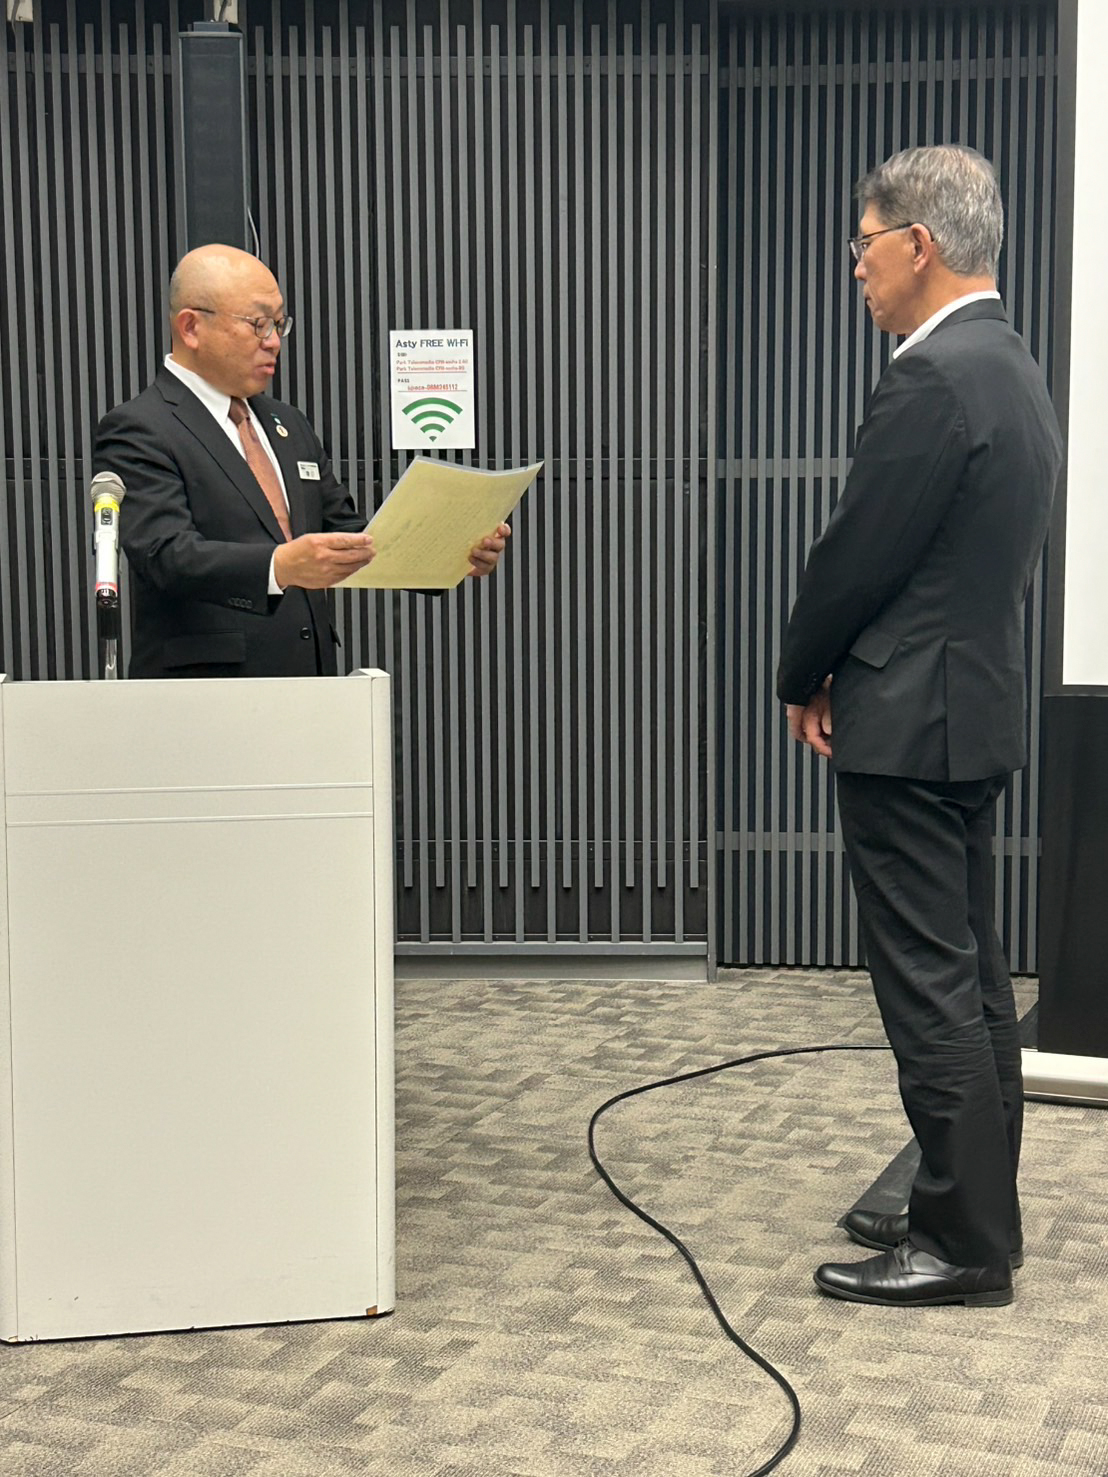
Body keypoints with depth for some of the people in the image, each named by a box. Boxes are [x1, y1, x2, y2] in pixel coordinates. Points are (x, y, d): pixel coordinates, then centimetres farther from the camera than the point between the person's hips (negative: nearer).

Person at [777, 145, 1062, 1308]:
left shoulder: (934, 381, -18)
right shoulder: (1010, 371, 14)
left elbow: (856, 557, -17)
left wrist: (800, 680, 1)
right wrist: (838, 674, 10)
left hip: (910, 722, -10)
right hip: (973, 708, 10)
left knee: (930, 987, -3)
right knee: (968, 974, 15)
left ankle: (965, 1246, 7)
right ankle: (971, 1207, 27)